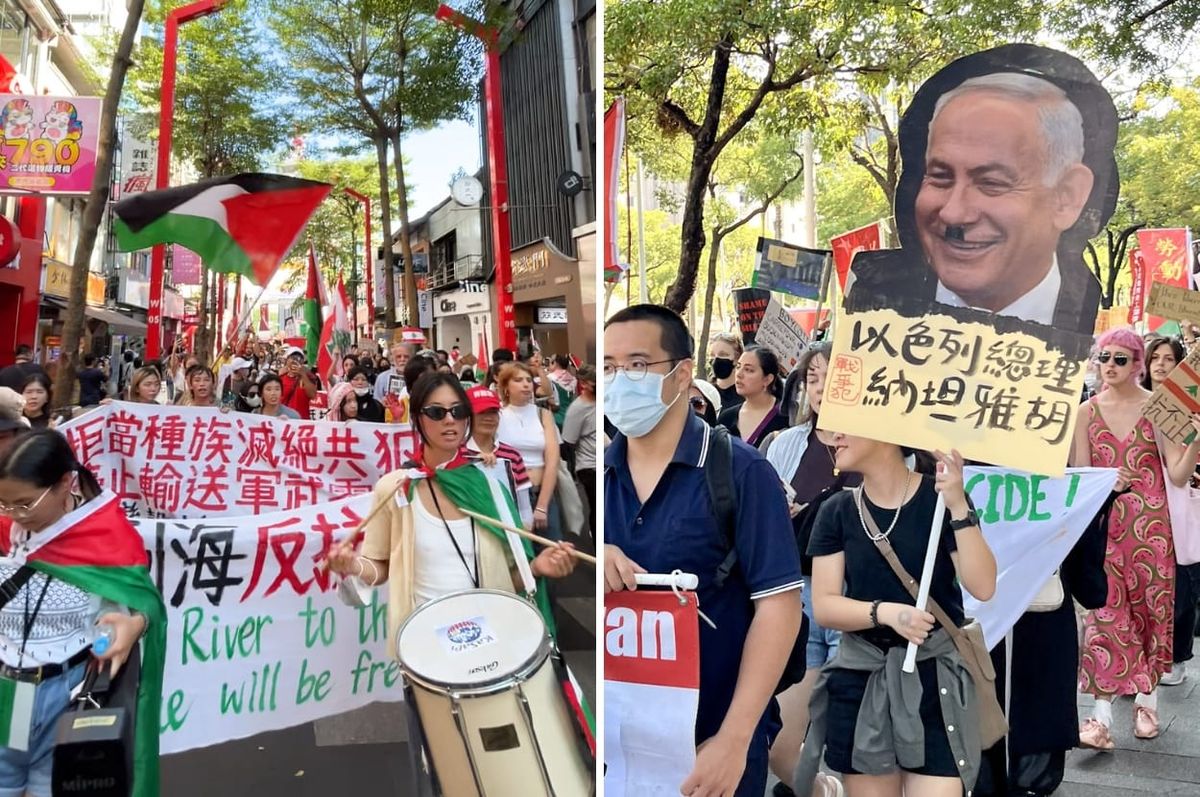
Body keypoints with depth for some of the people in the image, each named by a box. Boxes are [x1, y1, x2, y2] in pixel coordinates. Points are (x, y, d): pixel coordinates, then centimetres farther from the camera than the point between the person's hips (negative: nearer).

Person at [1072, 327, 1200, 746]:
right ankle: (1103, 715, -7)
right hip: (1103, 526, 1)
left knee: (1151, 609, 8)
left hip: (1150, 526, 0)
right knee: (1106, 612, -5)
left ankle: (1147, 699, 26)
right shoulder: (1088, 412, 5)